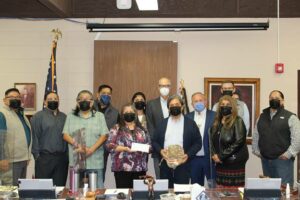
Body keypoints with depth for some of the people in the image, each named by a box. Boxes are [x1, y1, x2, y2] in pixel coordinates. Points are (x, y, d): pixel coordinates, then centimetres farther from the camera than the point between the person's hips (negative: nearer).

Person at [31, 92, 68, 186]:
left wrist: (67, 154, 9)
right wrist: (37, 155, -7)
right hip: (45, 158, -4)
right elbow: (35, 137, -3)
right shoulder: (38, 116, 0)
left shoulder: (64, 117, 14)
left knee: (60, 186, 7)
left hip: (62, 158, 4)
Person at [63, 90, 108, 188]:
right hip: (76, 160, 1)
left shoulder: (99, 116, 10)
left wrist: (91, 149, -12)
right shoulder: (71, 117, 13)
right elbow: (65, 135, 5)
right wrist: (77, 146, -12)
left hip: (95, 161, -1)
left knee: (97, 188, 0)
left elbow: (104, 135, 1)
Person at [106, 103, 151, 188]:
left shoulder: (142, 129, 14)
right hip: (122, 168, -3)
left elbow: (149, 145, 16)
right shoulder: (116, 129, 2)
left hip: (140, 168, 4)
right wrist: (125, 149, -17)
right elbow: (110, 145, -6)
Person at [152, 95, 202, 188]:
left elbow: (198, 143, 3)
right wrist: (160, 150, -8)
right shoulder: (162, 123, 11)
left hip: (183, 164, -2)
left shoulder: (190, 123, 4)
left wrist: (188, 155, -11)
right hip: (165, 164, 2)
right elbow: (155, 141, 11)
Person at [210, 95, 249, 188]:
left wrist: (221, 156, -14)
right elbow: (212, 140, 15)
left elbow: (239, 142, -15)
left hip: (235, 162, -5)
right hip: (220, 163, 6)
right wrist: (214, 154, -3)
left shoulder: (237, 121, -6)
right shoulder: (217, 122, 13)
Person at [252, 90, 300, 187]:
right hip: (265, 160, 5)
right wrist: (256, 150, 8)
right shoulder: (261, 117, 14)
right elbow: (255, 136, 18)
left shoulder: (290, 117, -3)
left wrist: (289, 154, -14)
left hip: (283, 159, -5)